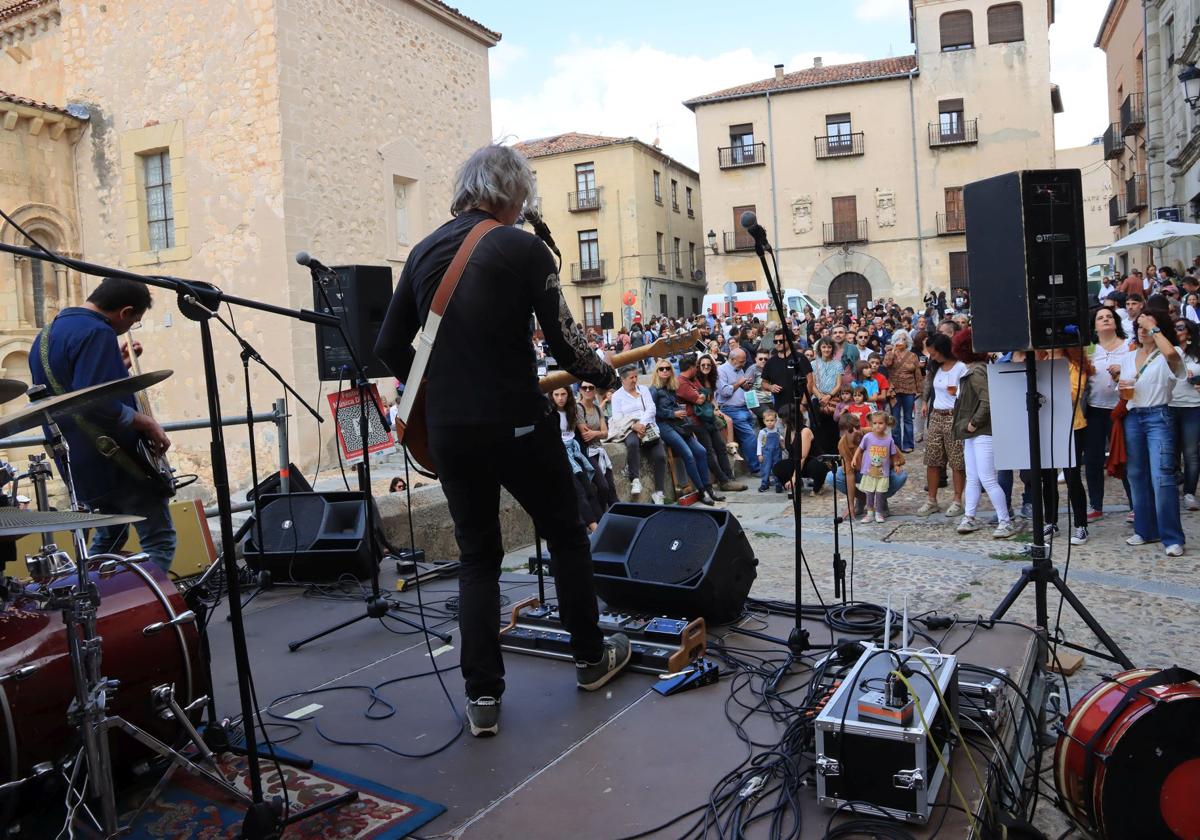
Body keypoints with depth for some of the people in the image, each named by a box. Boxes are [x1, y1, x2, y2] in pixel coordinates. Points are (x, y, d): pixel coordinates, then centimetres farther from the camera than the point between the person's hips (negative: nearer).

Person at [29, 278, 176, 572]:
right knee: (159, 540, -3)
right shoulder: (96, 333, -18)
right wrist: (146, 422, -18)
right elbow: (94, 404, -29)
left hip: (78, 466, 10)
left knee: (108, 539, 25)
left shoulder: (47, 333, 13)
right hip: (118, 462, -9)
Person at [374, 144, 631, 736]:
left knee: (477, 555, 14)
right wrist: (605, 376, 9)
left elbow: (389, 346, 10)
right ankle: (591, 657, 29)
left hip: (447, 430, 5)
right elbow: (564, 341, -11)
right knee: (566, 535, 16)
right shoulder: (523, 248, -7)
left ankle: (482, 696, 12)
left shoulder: (424, 252, 9)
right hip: (517, 423, -4)